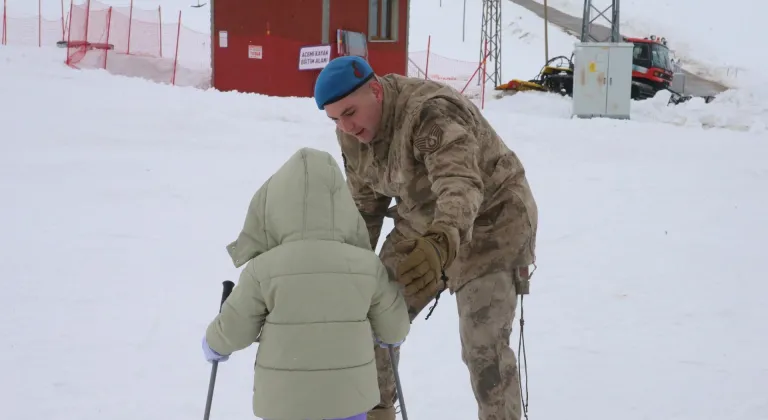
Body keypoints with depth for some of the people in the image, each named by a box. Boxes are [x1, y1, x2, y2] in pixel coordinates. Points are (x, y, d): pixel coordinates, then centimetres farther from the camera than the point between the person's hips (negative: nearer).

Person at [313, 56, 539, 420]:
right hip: (425, 227, 7)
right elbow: (364, 202, 8)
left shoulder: (432, 114, -34)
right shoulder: (352, 134, -7)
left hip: (490, 223, -7)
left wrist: (442, 243, -66)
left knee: (483, 346, -13)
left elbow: (460, 184, -49)